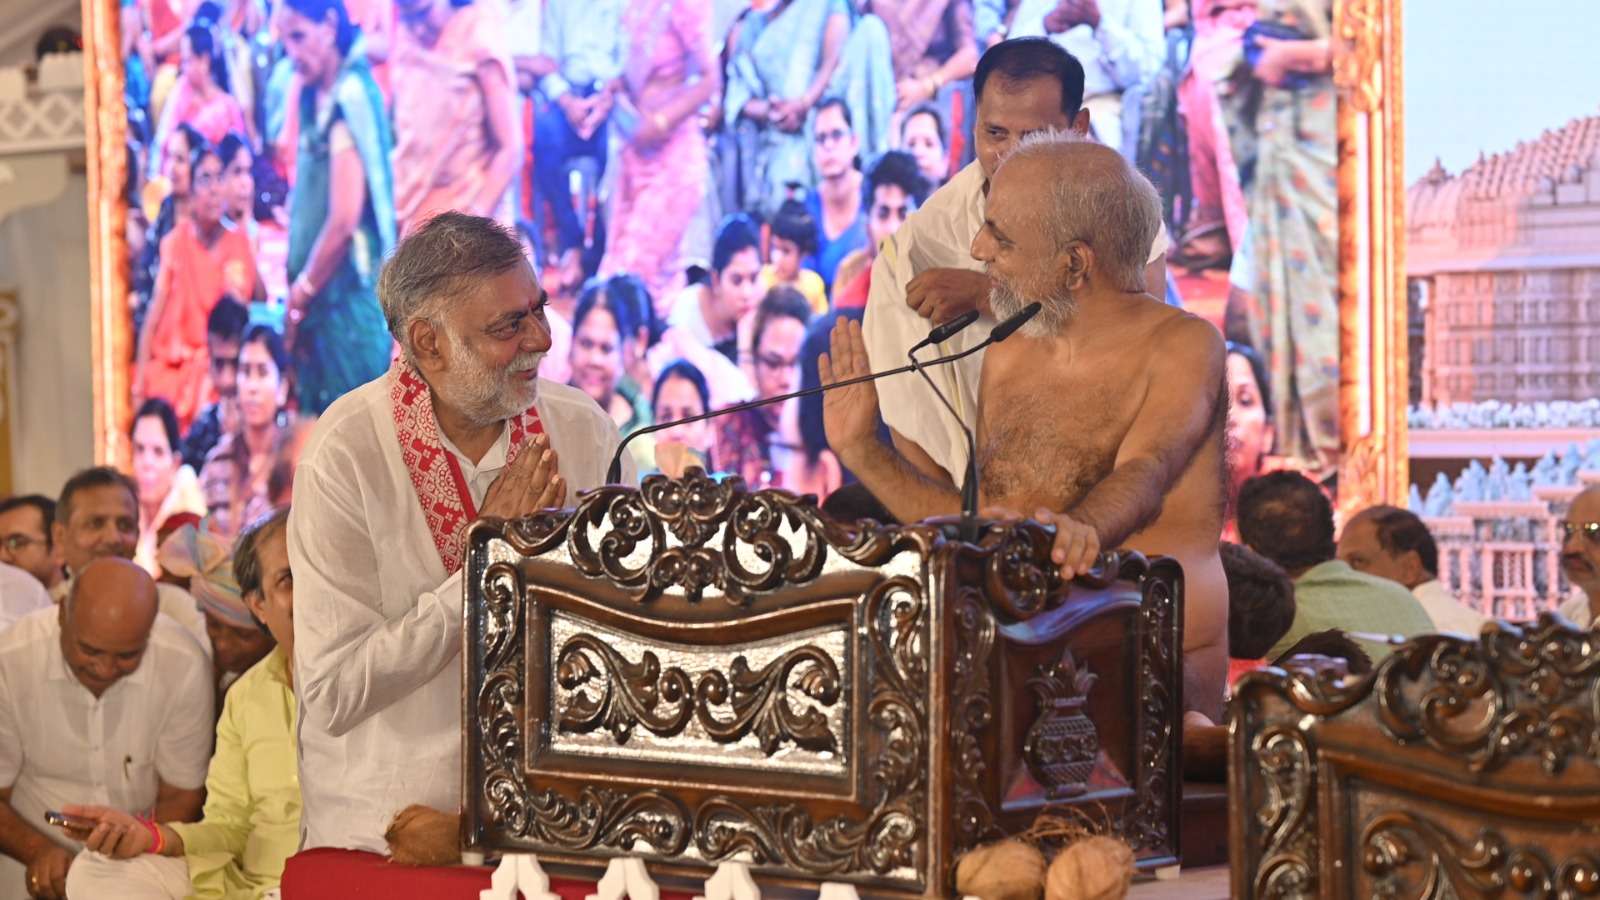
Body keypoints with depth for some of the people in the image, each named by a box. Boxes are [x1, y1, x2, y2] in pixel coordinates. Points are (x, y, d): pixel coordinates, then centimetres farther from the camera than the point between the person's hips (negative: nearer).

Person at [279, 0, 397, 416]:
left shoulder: (349, 97, -15)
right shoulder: (316, 100, 12)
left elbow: (344, 221, -19)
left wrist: (300, 294, -9)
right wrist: (298, 293, 9)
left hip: (349, 293, -9)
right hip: (321, 296, 9)